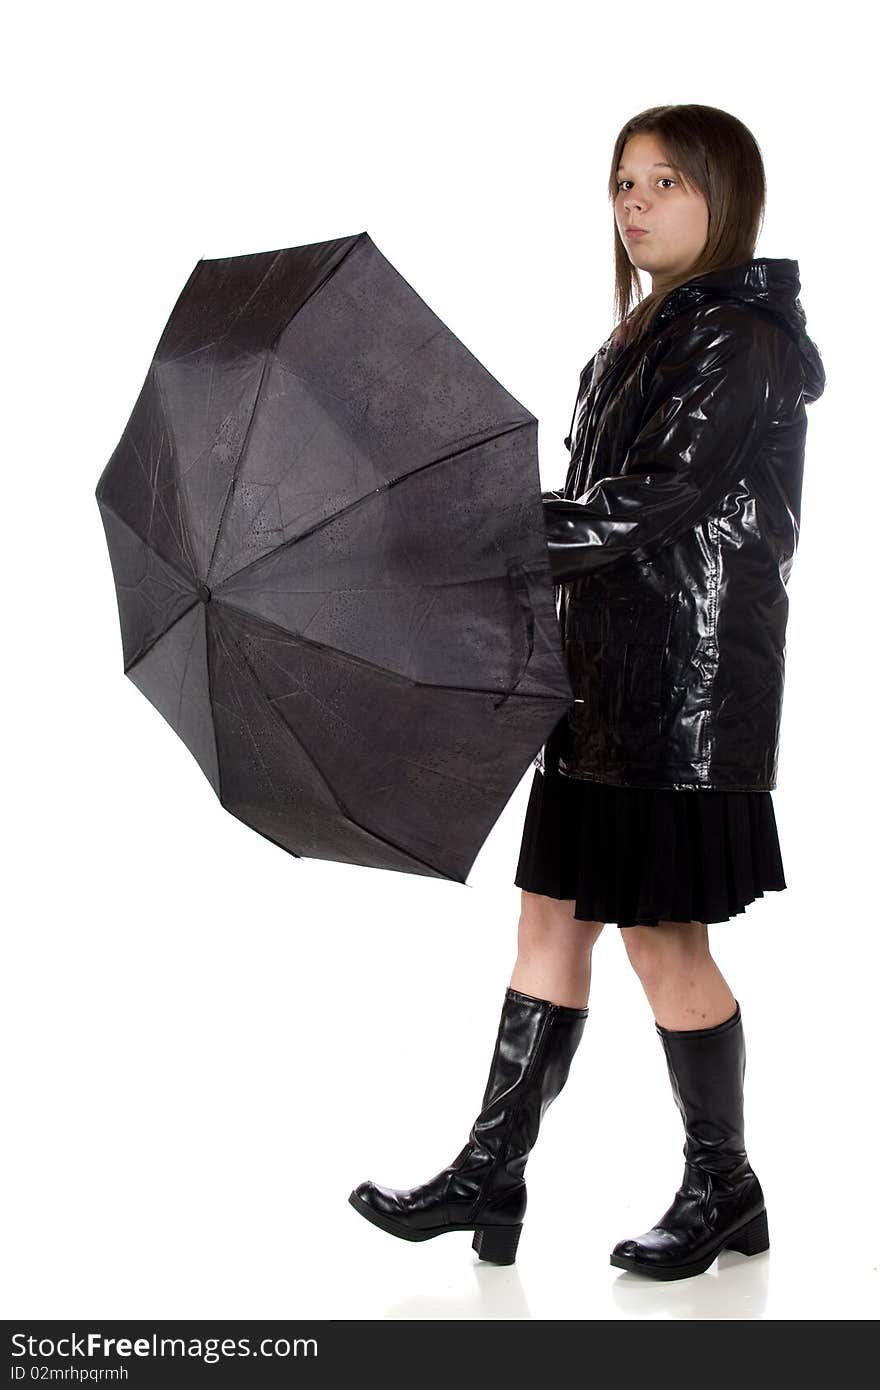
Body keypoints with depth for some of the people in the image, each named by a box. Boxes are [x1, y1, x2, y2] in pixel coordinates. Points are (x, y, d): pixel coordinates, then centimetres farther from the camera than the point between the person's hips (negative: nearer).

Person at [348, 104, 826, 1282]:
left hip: (692, 685, -9)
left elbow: (647, 506, -20)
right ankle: (491, 1175, 17)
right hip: (611, 675, 9)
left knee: (663, 935, 0)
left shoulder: (743, 342, -12)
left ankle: (724, 1189, 17)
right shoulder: (648, 339, 17)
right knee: (552, 916, 9)